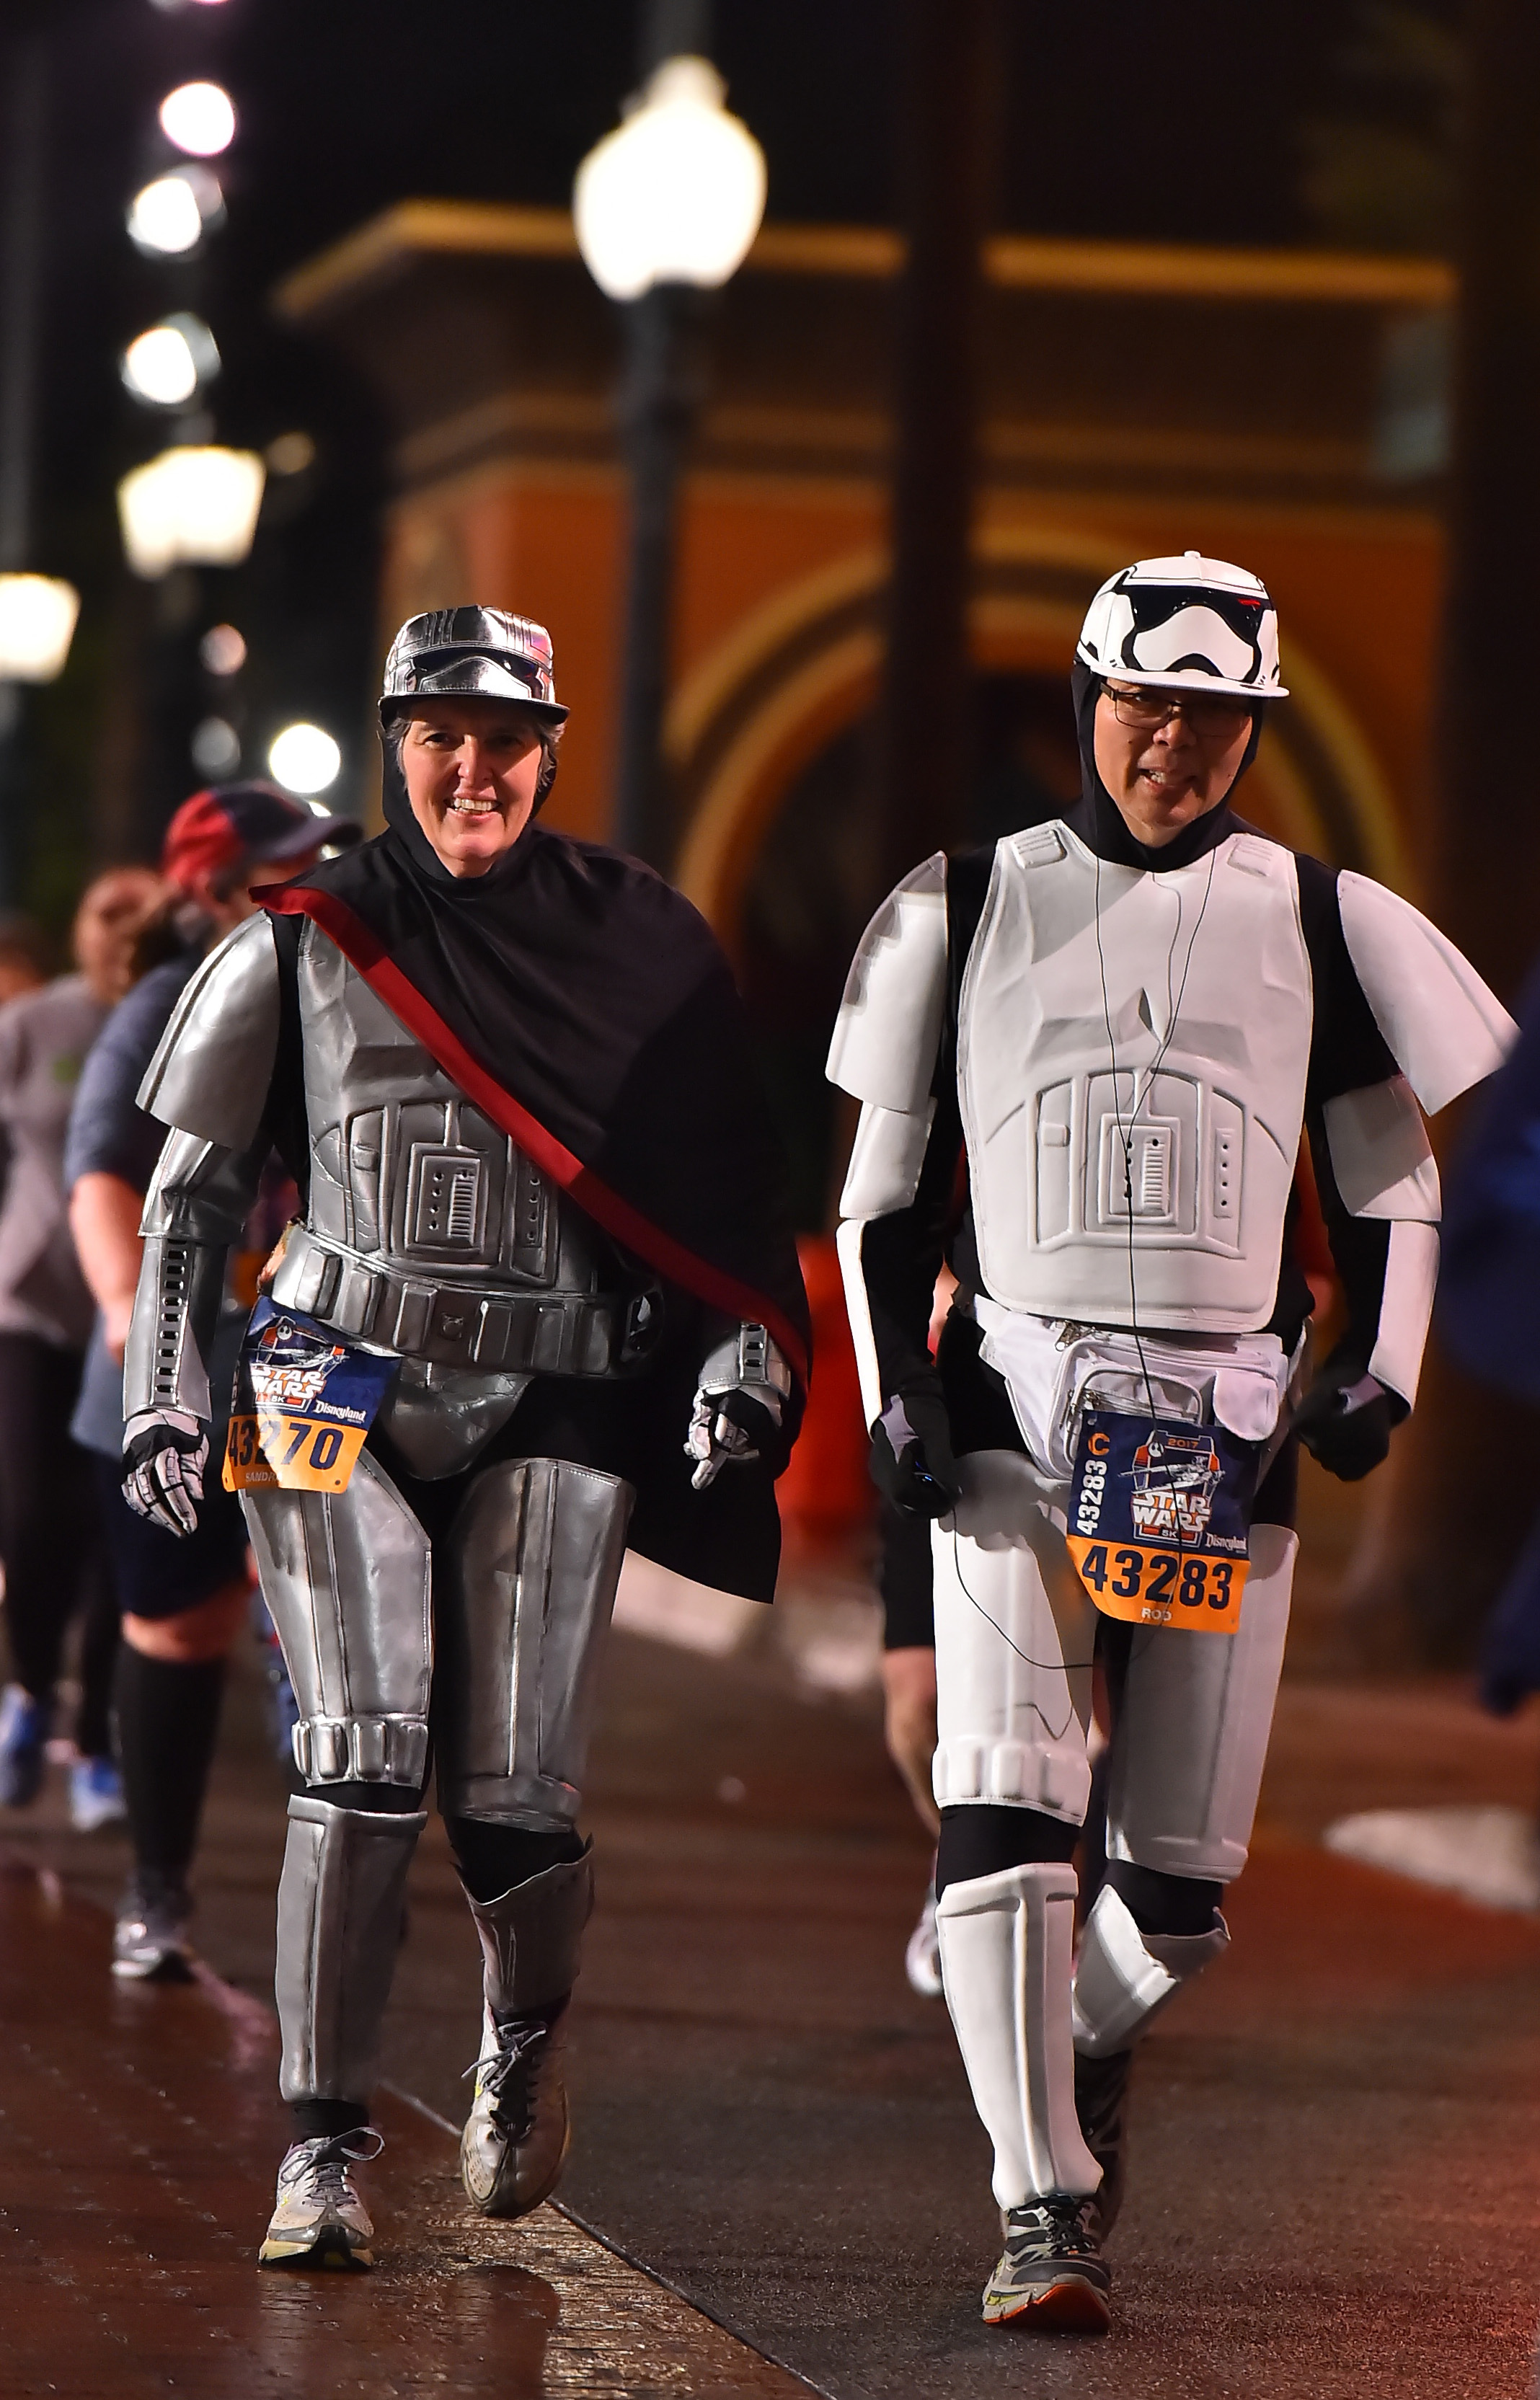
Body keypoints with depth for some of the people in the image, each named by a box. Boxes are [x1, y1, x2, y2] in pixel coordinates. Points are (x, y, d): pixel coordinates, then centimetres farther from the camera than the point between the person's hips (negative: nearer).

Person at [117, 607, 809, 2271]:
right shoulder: (305, 944, 4)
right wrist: (164, 1391, 4)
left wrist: (744, 1360, -3)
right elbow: (191, 1188, 11)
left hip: (552, 1411, 0)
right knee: (365, 1758, -16)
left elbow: (726, 1192, 9)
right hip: (342, 1398, 0)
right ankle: (324, 2149, -9)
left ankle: (526, 2036, 28)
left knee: (515, 1798, -6)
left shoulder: (638, 944, 5)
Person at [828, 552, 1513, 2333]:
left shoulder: (1317, 922, 9)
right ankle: (1046, 2213, -14)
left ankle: (1089, 2046, 35)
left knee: (1183, 1879, 2)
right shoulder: (963, 910, 9)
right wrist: (893, 1386, -1)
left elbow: (1395, 1185, 15)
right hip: (1015, 1405, -1)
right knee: (1004, 1804, -18)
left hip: (1230, 1430, 1)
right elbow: (881, 1195, 13)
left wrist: (1381, 1373, -1)